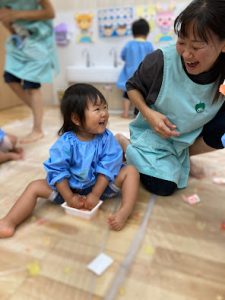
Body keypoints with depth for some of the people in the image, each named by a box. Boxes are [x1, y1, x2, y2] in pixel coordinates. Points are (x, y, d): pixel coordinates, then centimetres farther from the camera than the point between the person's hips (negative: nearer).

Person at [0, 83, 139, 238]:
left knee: (131, 171, -18)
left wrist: (96, 194, -18)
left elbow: (108, 167, -16)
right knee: (35, 187, -11)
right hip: (70, 187, 0)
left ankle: (124, 213, -33)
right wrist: (69, 198, -15)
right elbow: (58, 171, -15)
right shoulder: (66, 142, -19)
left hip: (101, 185, 1)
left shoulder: (107, 138, -15)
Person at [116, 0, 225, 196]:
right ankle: (123, 143, 14)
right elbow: (133, 86, -10)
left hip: (190, 137, 4)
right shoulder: (161, 61, -26)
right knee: (163, 186, -7)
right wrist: (148, 113, -25)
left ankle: (182, 157, 8)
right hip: (153, 133, -3)